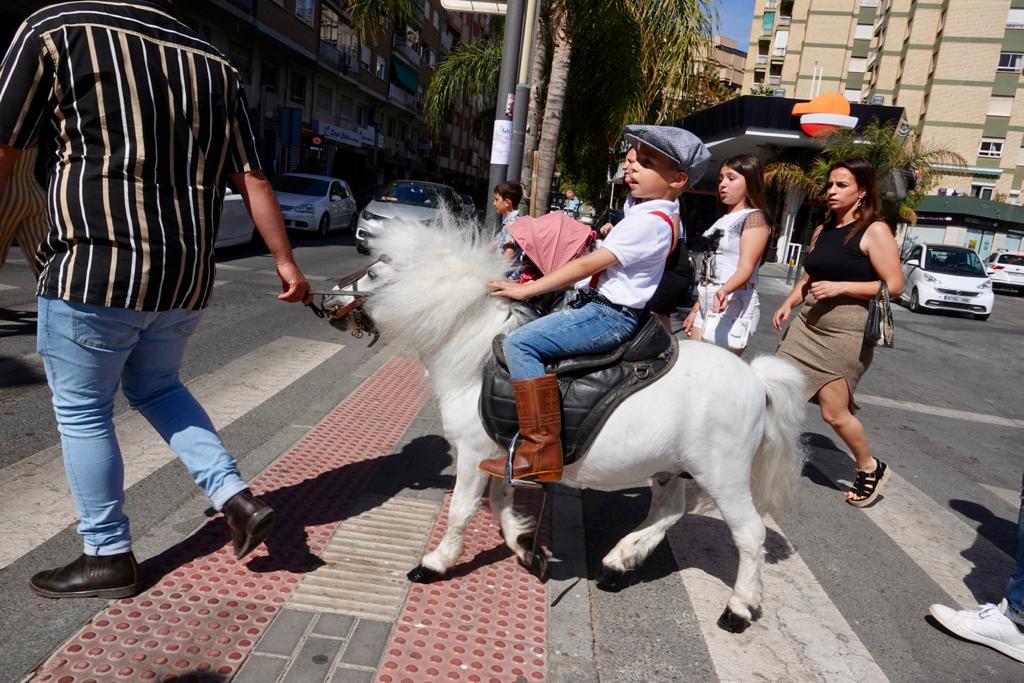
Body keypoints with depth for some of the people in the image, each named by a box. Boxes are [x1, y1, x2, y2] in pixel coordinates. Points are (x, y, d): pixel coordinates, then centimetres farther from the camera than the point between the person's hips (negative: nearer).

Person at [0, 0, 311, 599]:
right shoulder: (216, 66, 9)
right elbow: (253, 180, 8)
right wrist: (285, 262, 14)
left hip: (96, 268, -5)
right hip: (188, 277, 6)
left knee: (82, 411, 12)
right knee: (156, 387, 26)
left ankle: (109, 559, 23)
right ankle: (238, 498, 17)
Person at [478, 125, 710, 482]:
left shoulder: (649, 221, -18)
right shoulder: (652, 215, 14)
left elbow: (588, 264, -21)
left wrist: (526, 289, -17)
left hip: (609, 317, -11)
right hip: (602, 308, 11)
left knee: (519, 343, -22)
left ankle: (541, 448, -22)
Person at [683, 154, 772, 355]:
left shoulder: (755, 218, -8)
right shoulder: (723, 220, 17)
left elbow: (746, 268, -21)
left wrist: (724, 290, -41)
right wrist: (696, 308, 19)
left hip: (733, 307, -8)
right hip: (707, 306, 8)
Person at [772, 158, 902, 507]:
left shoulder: (875, 231, -8)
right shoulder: (822, 230, 13)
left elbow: (894, 285, -13)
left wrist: (841, 287, -19)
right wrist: (789, 303, 6)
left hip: (848, 330, -7)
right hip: (809, 324, 7)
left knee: (834, 411, -2)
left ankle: (871, 469, 23)